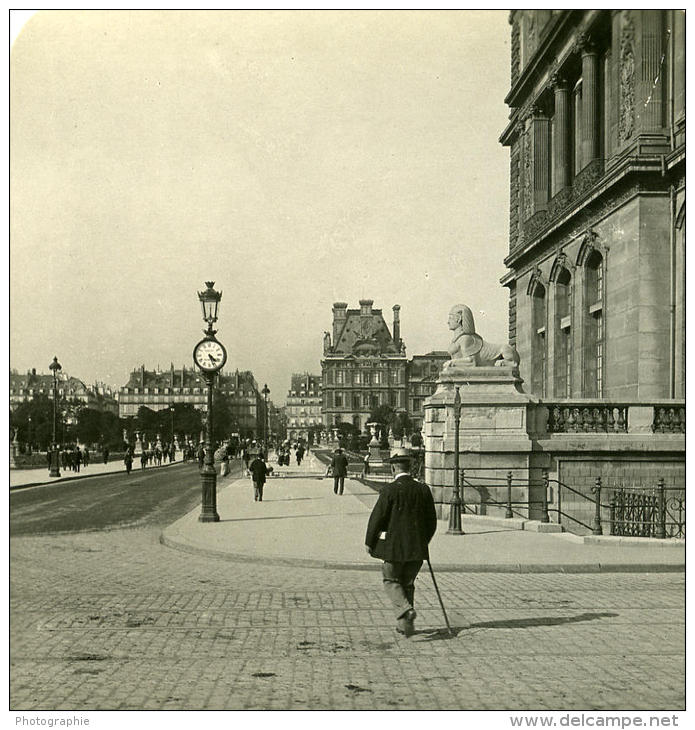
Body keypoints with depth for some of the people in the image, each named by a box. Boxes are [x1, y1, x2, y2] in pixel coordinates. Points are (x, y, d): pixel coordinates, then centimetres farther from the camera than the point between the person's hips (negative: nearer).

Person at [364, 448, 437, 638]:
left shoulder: (390, 490, -13)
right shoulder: (423, 489, 2)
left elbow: (377, 517, -10)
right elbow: (432, 521, 8)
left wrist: (369, 542, 3)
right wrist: (424, 541, 22)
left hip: (394, 545, -4)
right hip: (417, 547, 4)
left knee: (391, 581, 10)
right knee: (407, 583, 18)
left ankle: (406, 610, -14)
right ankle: (404, 623, 17)